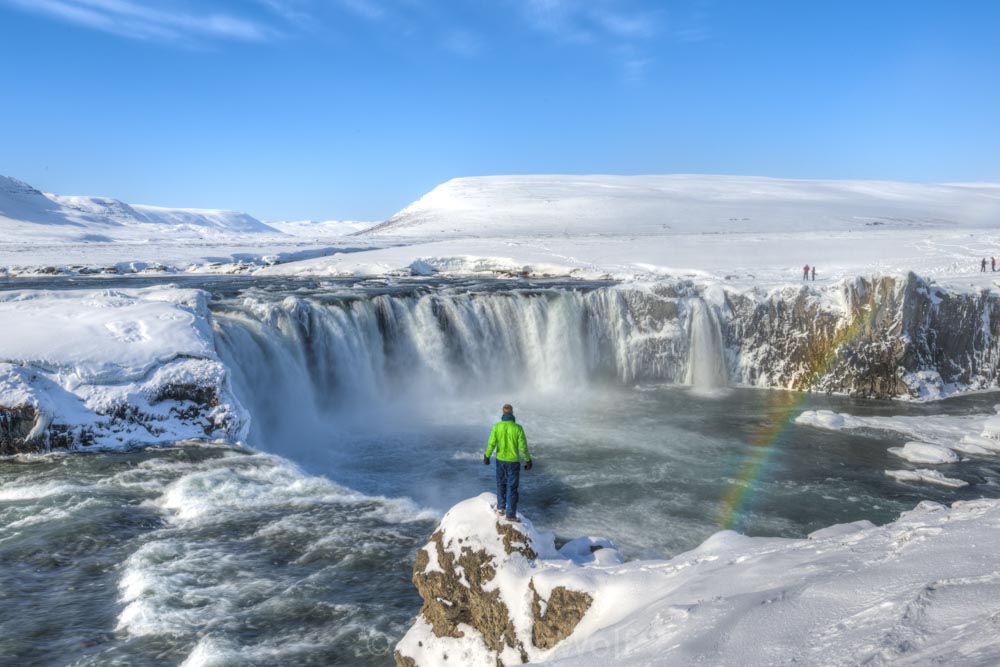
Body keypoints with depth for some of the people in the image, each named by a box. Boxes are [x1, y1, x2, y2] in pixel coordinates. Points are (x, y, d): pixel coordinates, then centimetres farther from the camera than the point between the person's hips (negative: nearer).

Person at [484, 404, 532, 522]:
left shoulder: (497, 426, -12)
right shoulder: (517, 428, -18)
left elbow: (491, 443, -8)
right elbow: (523, 446, -14)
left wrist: (487, 456, 8)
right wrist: (528, 460, -1)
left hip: (500, 460, 2)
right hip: (513, 461, -2)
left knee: (501, 484, 23)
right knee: (512, 487, 6)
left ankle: (501, 508, 32)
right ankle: (510, 514, 11)